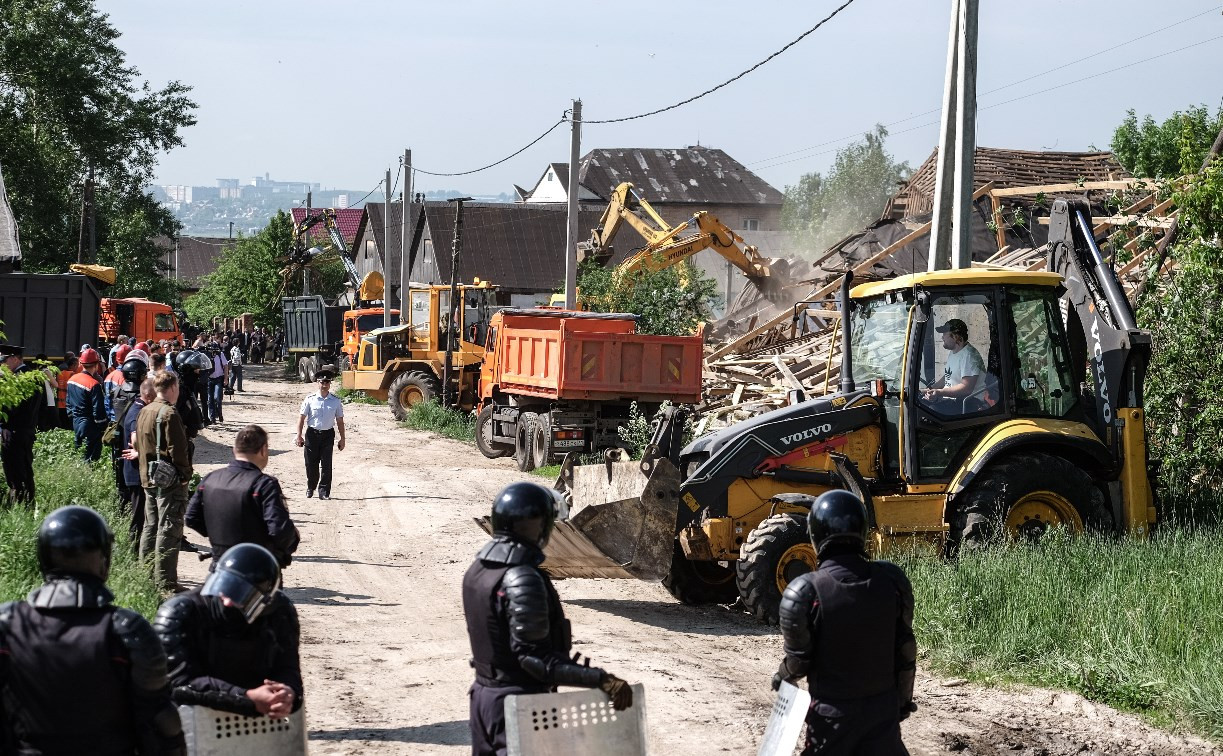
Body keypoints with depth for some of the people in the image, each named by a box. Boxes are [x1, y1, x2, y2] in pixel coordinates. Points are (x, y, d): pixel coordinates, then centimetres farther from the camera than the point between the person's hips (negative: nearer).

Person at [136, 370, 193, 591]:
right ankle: (165, 582, -6)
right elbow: (177, 449, -19)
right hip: (170, 481, -9)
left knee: (150, 528, 16)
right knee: (169, 530, -6)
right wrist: (185, 474, -10)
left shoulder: (144, 412, 11)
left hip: (148, 479, 9)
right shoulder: (169, 414, -16)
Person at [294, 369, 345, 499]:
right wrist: (299, 435, -6)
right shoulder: (310, 400, -3)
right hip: (312, 434, 0)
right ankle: (310, 488, 28)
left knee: (326, 464, -2)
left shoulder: (336, 401, 2)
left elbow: (340, 420, 7)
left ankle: (324, 492, 7)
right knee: (311, 463, 7)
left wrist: (342, 439, 6)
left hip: (328, 435, 0)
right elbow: (302, 418, 0)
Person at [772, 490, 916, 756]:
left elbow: (798, 661, -8)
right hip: (884, 707, 3)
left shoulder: (805, 593, -19)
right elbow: (905, 652, 0)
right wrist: (903, 700, 14)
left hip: (833, 713, -3)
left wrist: (782, 676, 15)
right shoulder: (891, 581, -9)